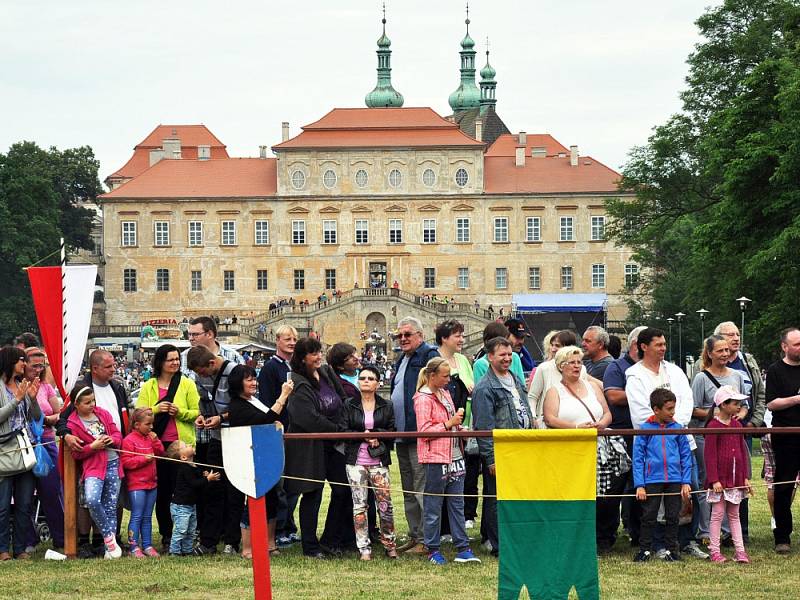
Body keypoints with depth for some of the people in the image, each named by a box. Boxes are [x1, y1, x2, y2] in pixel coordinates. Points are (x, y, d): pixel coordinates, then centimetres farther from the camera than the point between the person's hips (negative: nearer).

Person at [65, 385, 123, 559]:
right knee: (92, 500, -28)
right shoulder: (72, 424, -3)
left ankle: (110, 548, 11)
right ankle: (108, 537, -10)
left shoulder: (103, 414, 8)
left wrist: (112, 439, -9)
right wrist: (93, 447, -17)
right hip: (93, 467, -4)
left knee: (111, 507, 6)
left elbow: (117, 434, 13)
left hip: (113, 463, 4)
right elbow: (76, 453, -3)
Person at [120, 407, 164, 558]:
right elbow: (126, 462, -16)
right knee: (137, 516, -6)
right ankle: (133, 547, -3)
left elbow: (160, 453, 16)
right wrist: (144, 459, -20)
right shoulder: (129, 440, -10)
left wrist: (155, 441, 0)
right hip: (137, 484, -7)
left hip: (151, 483, 7)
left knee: (147, 517, 11)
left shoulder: (150, 438, 14)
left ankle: (147, 545, 15)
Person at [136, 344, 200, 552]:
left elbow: (197, 413, 4)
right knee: (161, 492, 4)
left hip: (182, 444, -2)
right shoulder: (148, 386, 11)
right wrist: (156, 409, -12)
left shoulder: (187, 384, 6)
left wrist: (180, 412, -14)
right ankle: (166, 537, 14)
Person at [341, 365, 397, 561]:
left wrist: (374, 435, -13)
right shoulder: (349, 405, 6)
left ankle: (389, 543, 13)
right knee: (359, 505, 0)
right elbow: (344, 431, -1)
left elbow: (392, 432, 3)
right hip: (356, 461, 0)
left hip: (378, 462, 0)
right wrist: (363, 436, -14)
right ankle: (364, 548, 5)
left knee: (385, 504, -3)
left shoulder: (386, 406, 8)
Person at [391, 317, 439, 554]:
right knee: (408, 490, 14)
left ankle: (425, 539, -7)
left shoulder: (429, 356, -9)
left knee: (421, 489, -9)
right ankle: (414, 536, 20)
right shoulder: (401, 360, 19)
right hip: (402, 435, 10)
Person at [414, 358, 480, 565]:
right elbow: (424, 431, -17)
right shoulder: (423, 399, -11)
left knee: (457, 503, 7)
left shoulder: (445, 394, 16)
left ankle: (463, 548, 9)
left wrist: (459, 427, 11)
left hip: (454, 456, 8)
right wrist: (449, 423, -16)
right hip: (435, 458, -8)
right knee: (433, 505, 0)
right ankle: (433, 550, 8)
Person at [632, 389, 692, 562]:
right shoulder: (645, 429, -2)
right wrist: (639, 485, -7)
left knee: (672, 517, 8)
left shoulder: (677, 428, 4)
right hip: (652, 480, -2)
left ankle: (671, 550, 18)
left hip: (674, 480, 2)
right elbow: (638, 458, -1)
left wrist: (686, 482, 2)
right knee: (648, 517, 3)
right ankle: (645, 550, 13)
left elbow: (686, 456, 8)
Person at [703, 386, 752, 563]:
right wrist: (714, 480, -16)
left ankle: (740, 550, 9)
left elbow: (742, 452, 14)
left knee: (734, 515, 10)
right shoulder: (713, 426, -10)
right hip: (719, 479, -6)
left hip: (736, 479, 6)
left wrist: (746, 477, 10)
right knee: (718, 514, -1)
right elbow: (709, 455, -12)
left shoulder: (737, 425, 9)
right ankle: (714, 551, 5)